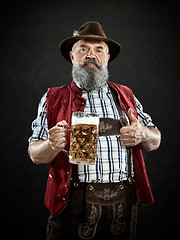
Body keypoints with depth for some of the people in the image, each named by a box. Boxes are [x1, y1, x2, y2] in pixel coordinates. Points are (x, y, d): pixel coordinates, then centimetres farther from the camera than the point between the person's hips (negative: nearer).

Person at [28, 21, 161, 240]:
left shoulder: (125, 96, 14)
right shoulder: (53, 99, 6)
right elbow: (35, 155, 2)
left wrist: (143, 135, -6)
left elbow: (155, 141, 17)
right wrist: (52, 146, -20)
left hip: (123, 204, 3)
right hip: (74, 203, -2)